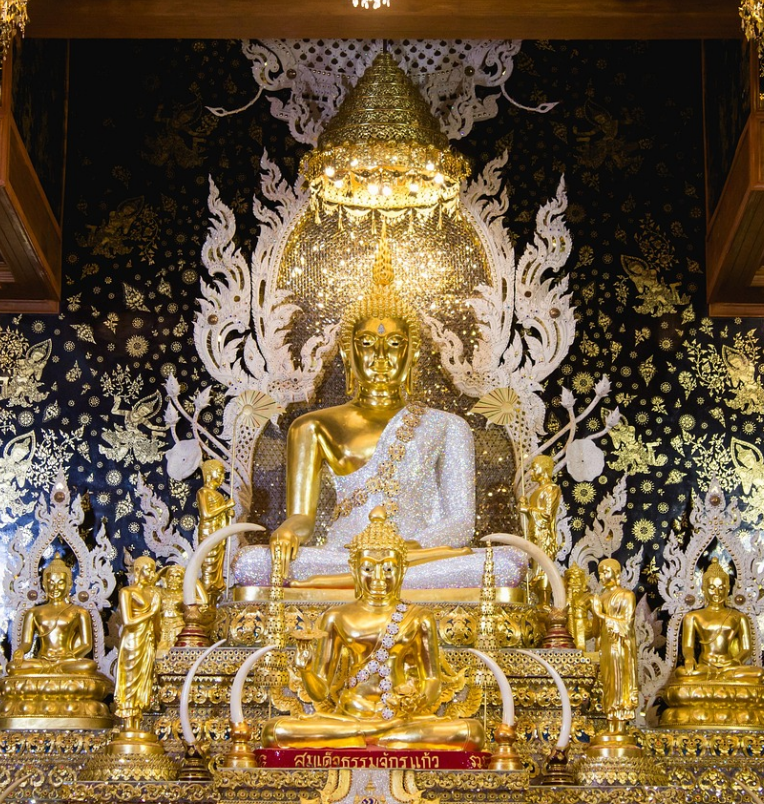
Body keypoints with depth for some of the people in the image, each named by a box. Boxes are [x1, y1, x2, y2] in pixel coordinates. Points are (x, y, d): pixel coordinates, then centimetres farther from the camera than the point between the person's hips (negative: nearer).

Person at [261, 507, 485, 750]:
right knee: (275, 730, -26)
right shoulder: (337, 618, 9)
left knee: (471, 730, -28)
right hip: (347, 717, 0)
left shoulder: (418, 619, 9)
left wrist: (416, 696, -14)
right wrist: (305, 669, -14)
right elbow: (321, 692, 8)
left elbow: (432, 683, 9)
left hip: (403, 720, 0)